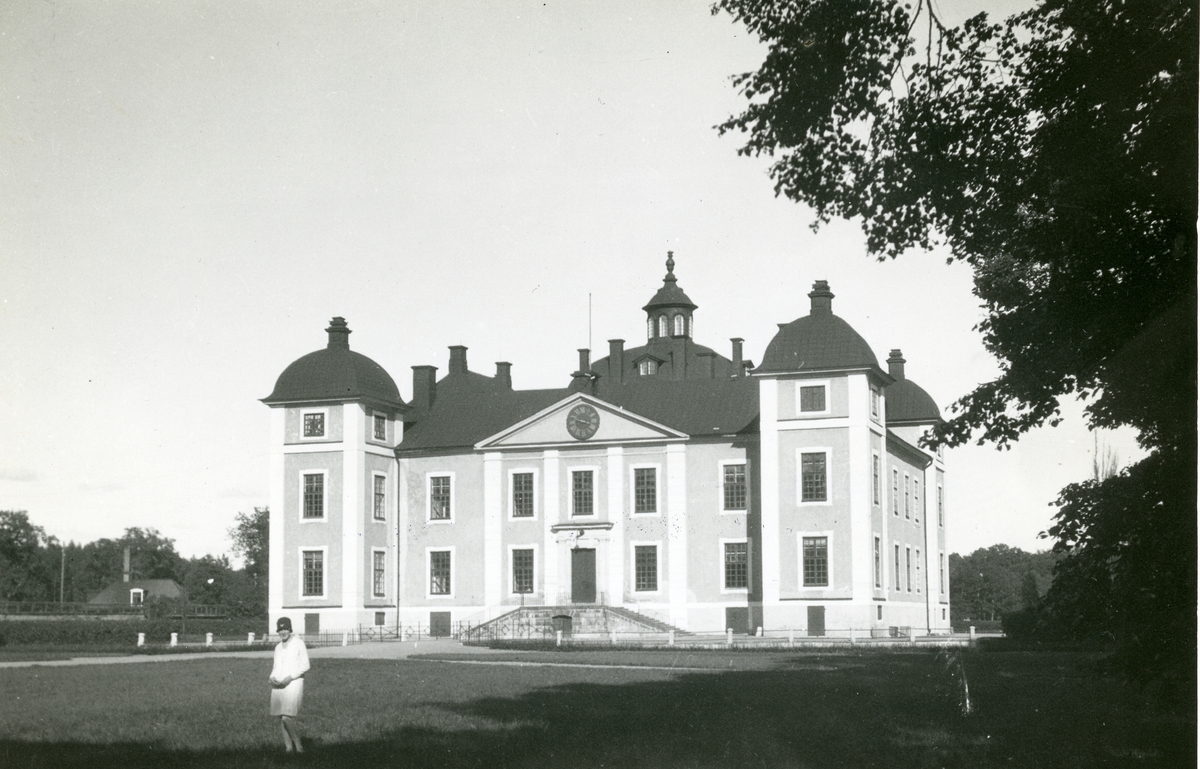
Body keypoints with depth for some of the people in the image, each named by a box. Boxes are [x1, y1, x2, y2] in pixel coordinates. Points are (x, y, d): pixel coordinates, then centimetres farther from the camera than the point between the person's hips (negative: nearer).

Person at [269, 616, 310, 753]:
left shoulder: (298, 643, -2)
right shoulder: (278, 647, 18)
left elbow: (305, 666, -6)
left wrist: (290, 677, -15)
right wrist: (272, 678, 1)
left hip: (293, 684, -6)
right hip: (278, 686, 6)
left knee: (287, 718, -17)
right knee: (282, 719, 2)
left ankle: (296, 741, 0)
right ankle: (288, 746, 8)